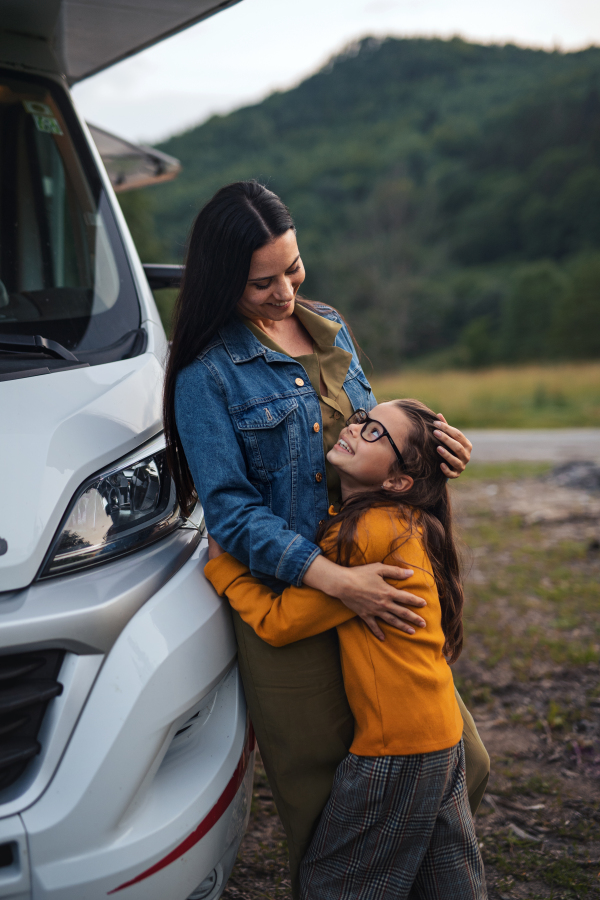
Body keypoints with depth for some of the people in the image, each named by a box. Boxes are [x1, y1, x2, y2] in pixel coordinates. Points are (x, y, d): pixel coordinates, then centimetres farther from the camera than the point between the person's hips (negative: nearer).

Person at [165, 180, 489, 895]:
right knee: (323, 787, 5)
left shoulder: (328, 326, 9)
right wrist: (336, 581, -25)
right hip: (289, 597, -6)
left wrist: (422, 437, -3)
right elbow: (232, 513, -14)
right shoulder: (206, 374, -10)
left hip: (375, 577, 6)